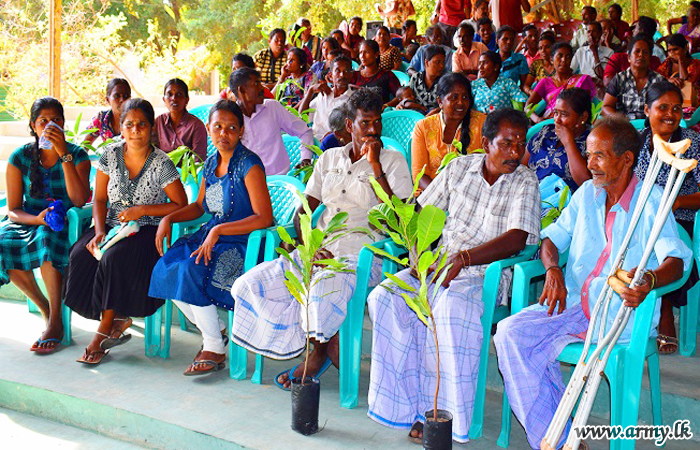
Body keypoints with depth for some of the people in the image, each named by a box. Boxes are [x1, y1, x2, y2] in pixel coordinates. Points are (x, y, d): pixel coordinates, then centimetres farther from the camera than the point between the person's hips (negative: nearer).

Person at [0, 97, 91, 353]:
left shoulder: (77, 155, -3)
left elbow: (79, 200, -19)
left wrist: (64, 154, -22)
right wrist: (37, 219, -23)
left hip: (65, 225, -2)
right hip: (28, 222, 2)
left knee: (47, 237, -37)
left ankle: (55, 321, -28)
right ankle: (45, 308, -9)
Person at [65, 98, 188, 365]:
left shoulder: (161, 164, -9)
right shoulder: (111, 155, 2)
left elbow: (181, 205, -5)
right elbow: (100, 199, 6)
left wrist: (142, 210, -14)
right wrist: (99, 232, -10)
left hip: (147, 230, -4)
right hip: (112, 225, 5)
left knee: (114, 259, -33)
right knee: (80, 257, -24)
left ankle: (103, 332, -16)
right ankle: (119, 321, -8)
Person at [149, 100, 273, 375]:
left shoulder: (249, 165, -13)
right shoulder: (211, 163, 10)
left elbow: (264, 218, -21)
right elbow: (199, 206, 24)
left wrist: (218, 230, -24)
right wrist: (168, 219, 6)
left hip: (242, 243, -8)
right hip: (212, 236, 8)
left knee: (190, 273, -28)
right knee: (166, 268, -14)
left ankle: (215, 350, -11)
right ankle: (214, 331, 5)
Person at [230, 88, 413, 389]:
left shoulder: (393, 161, 2)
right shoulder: (329, 158, 15)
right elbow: (303, 211, 12)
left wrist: (376, 167, -15)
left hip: (361, 256, -5)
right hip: (320, 250, 5)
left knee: (321, 296, -34)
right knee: (252, 284, -10)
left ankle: (320, 353, 0)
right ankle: (321, 350, 0)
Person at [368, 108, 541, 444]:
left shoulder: (525, 183, -3)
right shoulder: (459, 168, 9)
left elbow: (516, 239, -16)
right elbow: (423, 212, 15)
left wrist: (462, 258, -27)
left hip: (487, 274, -4)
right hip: (439, 265, 5)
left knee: (450, 307, -36)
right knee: (384, 297, -20)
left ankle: (443, 413, -23)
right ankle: (407, 404, -15)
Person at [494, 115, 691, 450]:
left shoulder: (651, 201, -5)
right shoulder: (586, 194, 14)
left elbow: (676, 259, -17)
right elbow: (552, 237, 17)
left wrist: (650, 280, -41)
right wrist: (553, 269, -6)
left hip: (622, 313, -6)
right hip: (574, 302, 6)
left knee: (533, 352, -27)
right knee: (510, 332, -20)